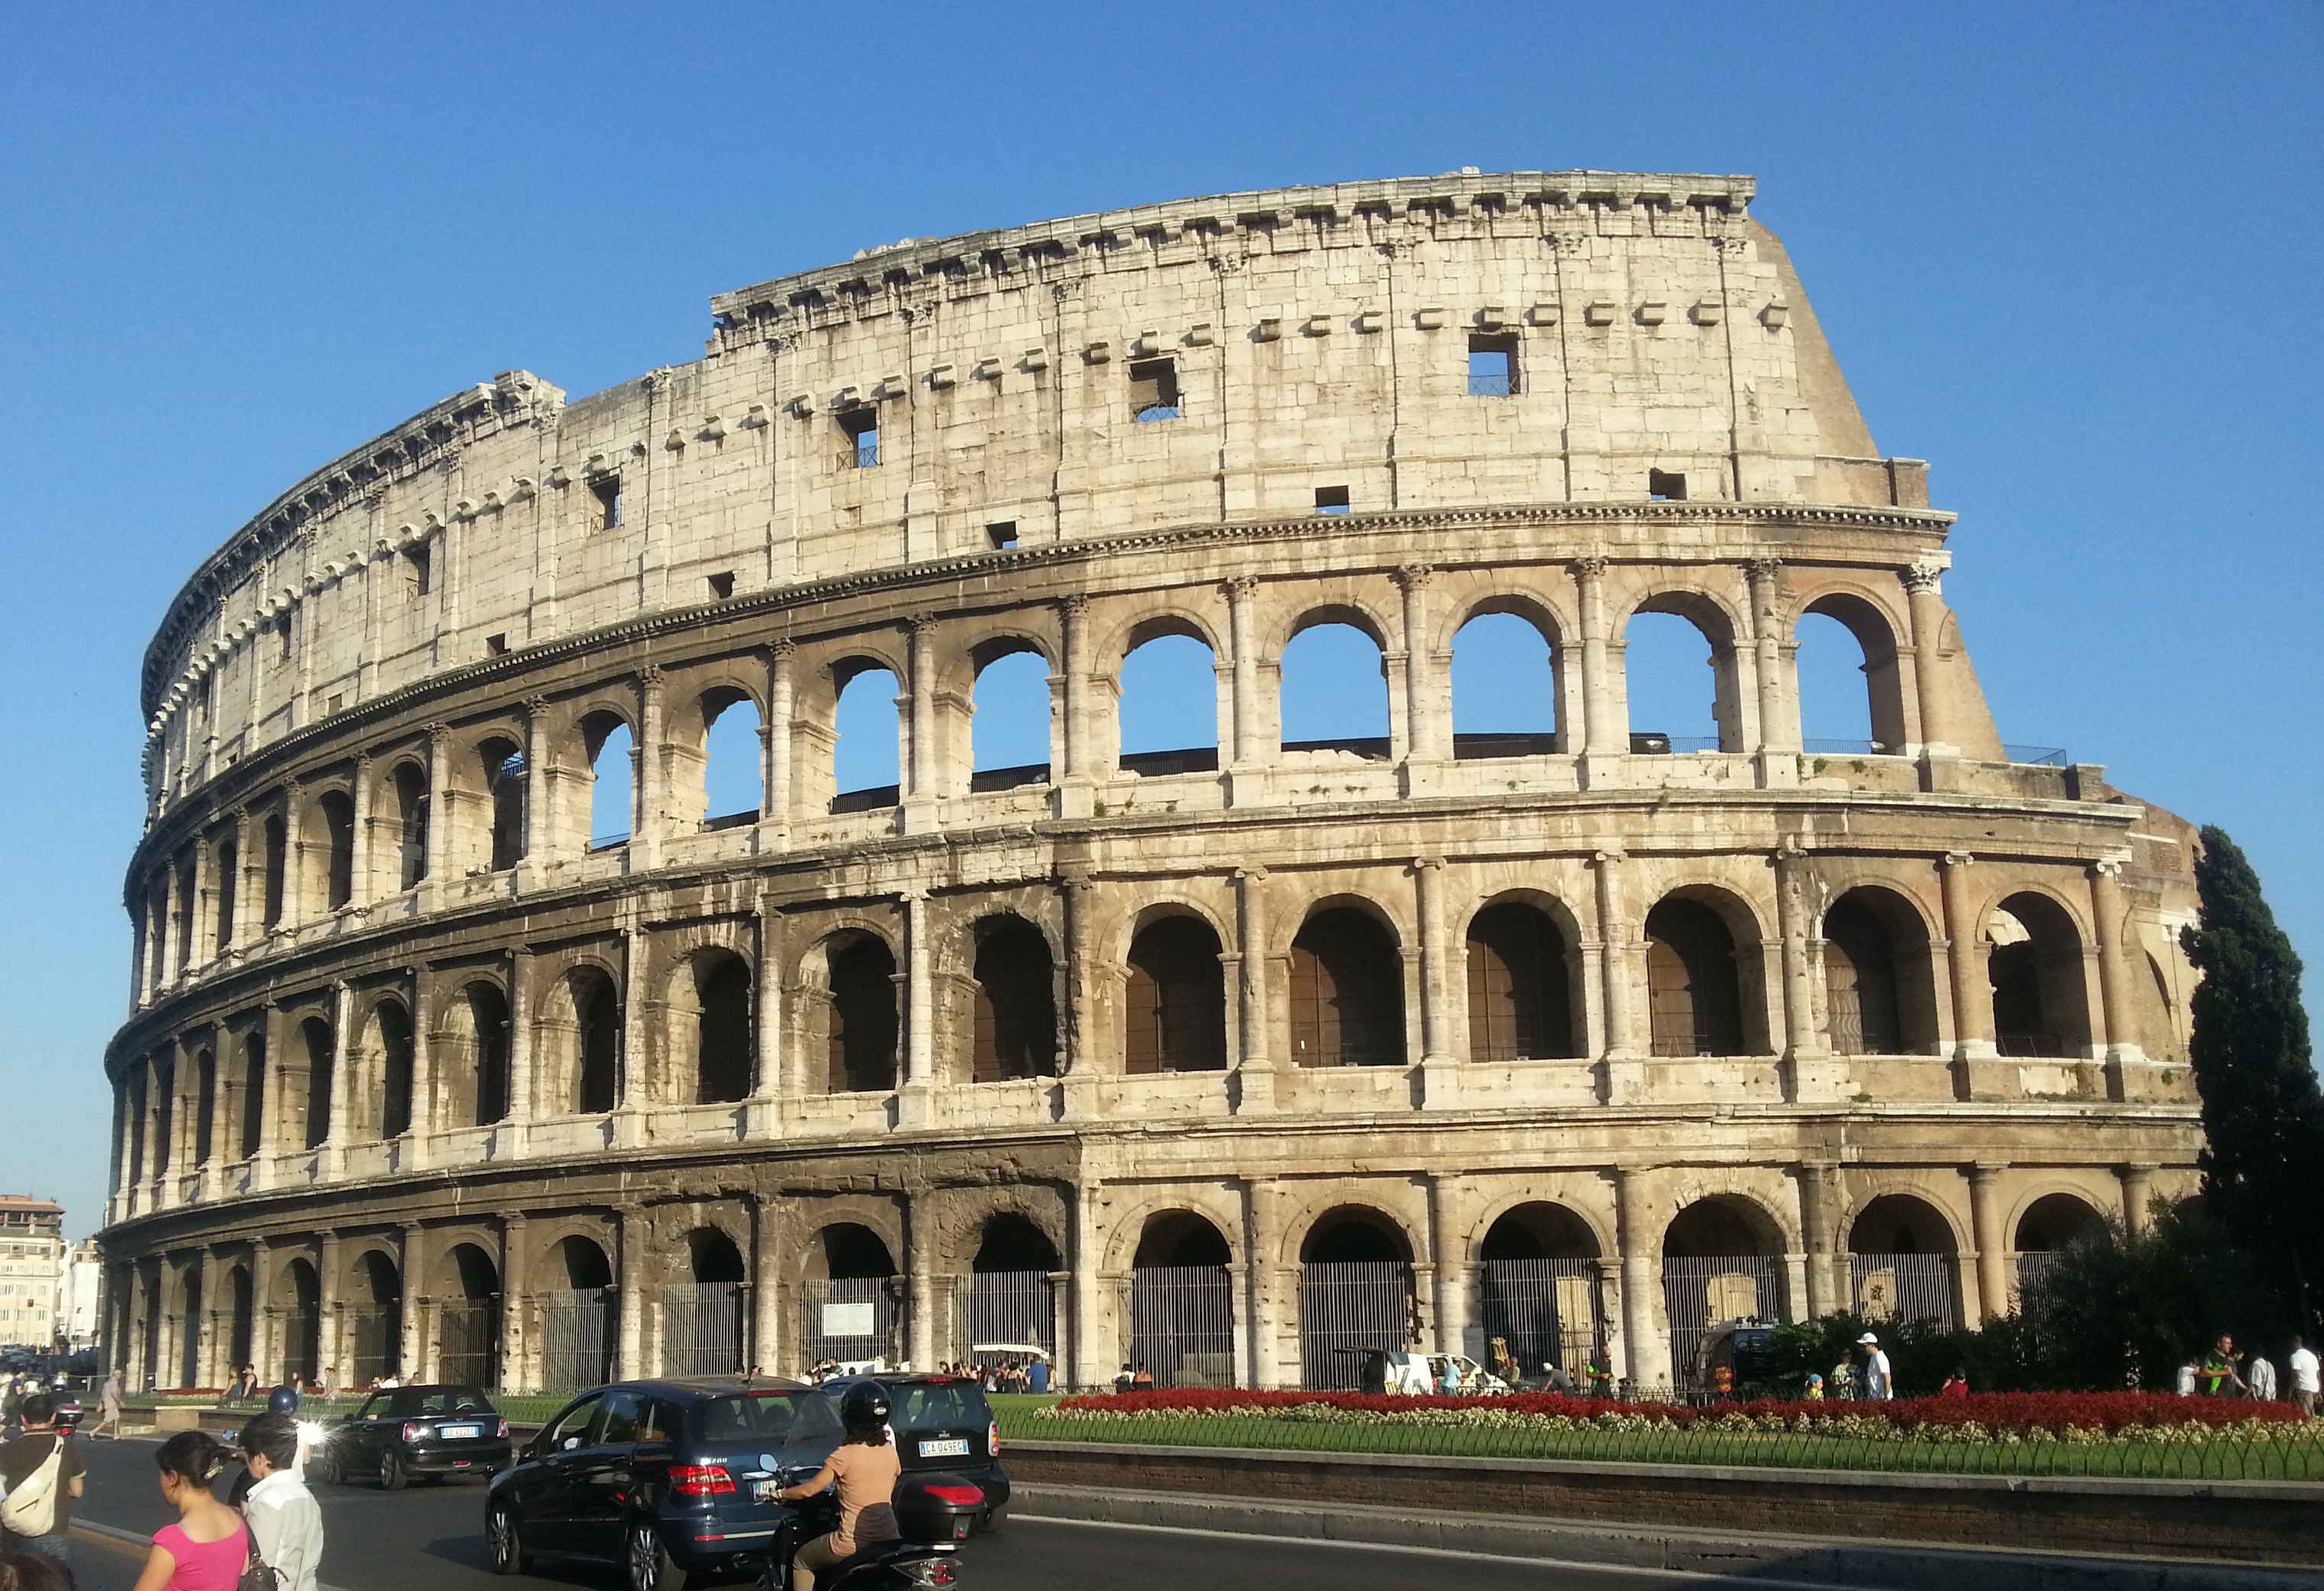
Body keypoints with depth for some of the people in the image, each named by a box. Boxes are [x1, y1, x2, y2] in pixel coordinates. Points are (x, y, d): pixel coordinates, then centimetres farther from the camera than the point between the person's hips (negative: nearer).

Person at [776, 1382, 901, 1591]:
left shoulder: (845, 1455, -13)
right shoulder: (890, 1452, 4)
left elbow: (809, 1490, -7)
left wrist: (782, 1494, 11)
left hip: (854, 1540, -5)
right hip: (889, 1535, 6)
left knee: (802, 1562, 18)